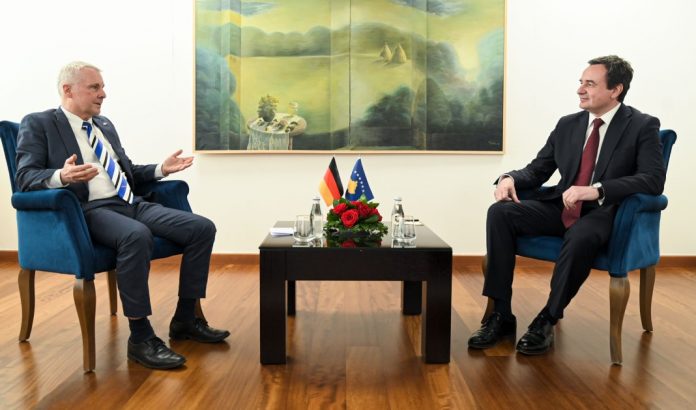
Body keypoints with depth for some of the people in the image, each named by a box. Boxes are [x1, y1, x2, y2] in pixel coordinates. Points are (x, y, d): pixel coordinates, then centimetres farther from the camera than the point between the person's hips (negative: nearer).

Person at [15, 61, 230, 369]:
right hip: (90, 210, -7)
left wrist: (161, 169, 14)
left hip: (132, 204, 8)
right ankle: (140, 337, -27)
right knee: (136, 235, -40)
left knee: (202, 228, -11)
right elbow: (26, 178, -8)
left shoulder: (105, 125, 24)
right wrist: (61, 176, -29)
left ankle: (185, 320, -1)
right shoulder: (38, 124, 3)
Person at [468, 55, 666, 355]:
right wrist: (510, 178, -10)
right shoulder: (567, 125, 11)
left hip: (604, 213, -5)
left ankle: (547, 320, -19)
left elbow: (653, 179, -16)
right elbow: (537, 170, 14)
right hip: (561, 207, 5)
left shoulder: (643, 126, -3)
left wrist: (597, 190, -30)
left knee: (580, 237, -40)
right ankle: (501, 315, -17)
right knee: (500, 212, -19)